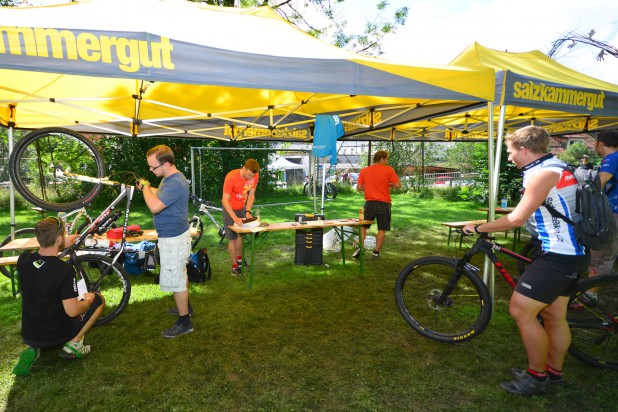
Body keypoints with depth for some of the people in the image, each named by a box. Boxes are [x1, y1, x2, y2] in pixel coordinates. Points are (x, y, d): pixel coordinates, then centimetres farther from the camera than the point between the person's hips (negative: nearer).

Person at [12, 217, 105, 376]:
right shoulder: (65, 270, -29)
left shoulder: (23, 260, -11)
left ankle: (33, 348, 11)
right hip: (56, 336, -5)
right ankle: (73, 344, 3)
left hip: (28, 335, 5)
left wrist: (63, 245, 25)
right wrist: (88, 300, -5)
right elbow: (72, 311, -26)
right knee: (99, 299, 12)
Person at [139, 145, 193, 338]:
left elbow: (155, 206, -34)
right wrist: (147, 187, 4)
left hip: (173, 239, -11)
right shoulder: (169, 178, 6)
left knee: (175, 280, 0)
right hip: (174, 235, 11)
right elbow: (160, 196, 20)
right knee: (180, 273, 24)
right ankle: (185, 306, 43)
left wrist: (145, 186, -19)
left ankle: (184, 322, 13)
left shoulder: (176, 183, -28)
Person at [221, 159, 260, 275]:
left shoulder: (255, 175, -15)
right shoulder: (231, 177, -30)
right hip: (230, 209, -5)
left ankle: (239, 258, 33)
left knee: (240, 234, 13)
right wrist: (235, 218, -37)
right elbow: (224, 201, -30)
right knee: (232, 238, -3)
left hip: (242, 208, 5)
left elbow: (251, 194, -5)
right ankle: (234, 266, 8)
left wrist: (248, 212, -16)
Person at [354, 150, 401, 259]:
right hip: (384, 204, -2)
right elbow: (398, 185, -7)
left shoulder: (364, 170, 5)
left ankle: (360, 248, 3)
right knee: (382, 229, 8)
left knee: (363, 226, 14)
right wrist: (389, 184, 12)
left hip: (370, 203, 2)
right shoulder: (388, 170, -4)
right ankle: (376, 252, 7)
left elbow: (359, 187, 5)